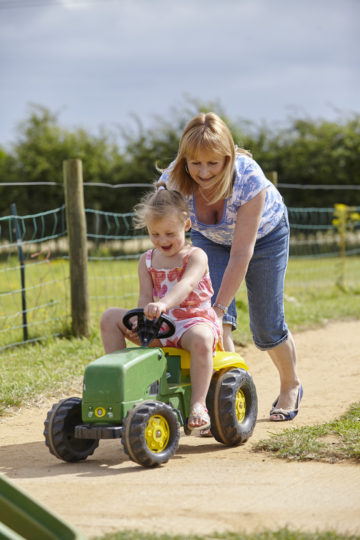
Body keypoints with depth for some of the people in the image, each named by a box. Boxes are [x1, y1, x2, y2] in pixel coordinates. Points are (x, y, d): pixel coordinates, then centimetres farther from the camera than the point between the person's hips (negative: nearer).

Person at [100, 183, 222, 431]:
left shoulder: (196, 257, -6)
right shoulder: (148, 261, 10)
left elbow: (186, 285, -27)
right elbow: (145, 296, 1)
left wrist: (163, 304, -47)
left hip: (194, 321, -5)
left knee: (201, 339, -41)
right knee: (111, 317, -8)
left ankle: (198, 404, -37)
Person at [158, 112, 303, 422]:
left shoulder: (249, 178, -40)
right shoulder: (173, 181, -31)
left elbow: (241, 253, -38)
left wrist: (219, 307, -42)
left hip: (264, 234, -2)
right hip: (211, 237, 2)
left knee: (266, 327, 4)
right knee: (217, 322, -20)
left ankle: (291, 386, 31)